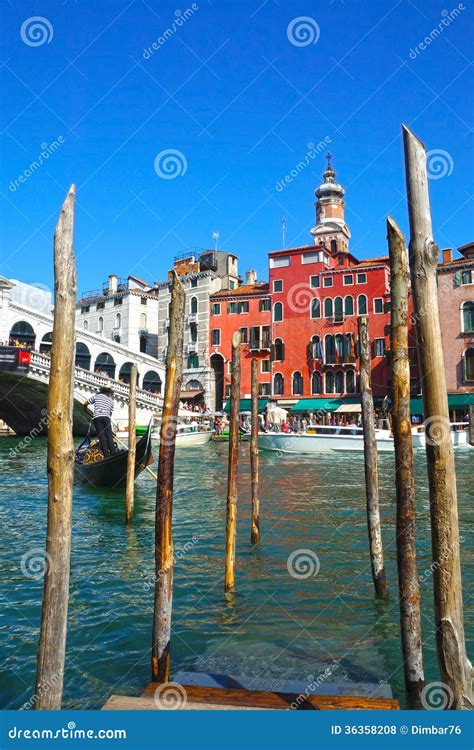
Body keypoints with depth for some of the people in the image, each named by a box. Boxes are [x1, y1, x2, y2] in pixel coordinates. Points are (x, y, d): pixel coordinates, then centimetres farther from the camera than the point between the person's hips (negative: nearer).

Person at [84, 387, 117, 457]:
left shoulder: (96, 396, 19)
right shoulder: (111, 400, 23)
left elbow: (85, 404, 20)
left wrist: (86, 409, 38)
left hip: (97, 417, -1)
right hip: (106, 417, 1)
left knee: (101, 436, -3)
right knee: (109, 435, 2)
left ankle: (106, 454, -8)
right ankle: (113, 452, -8)